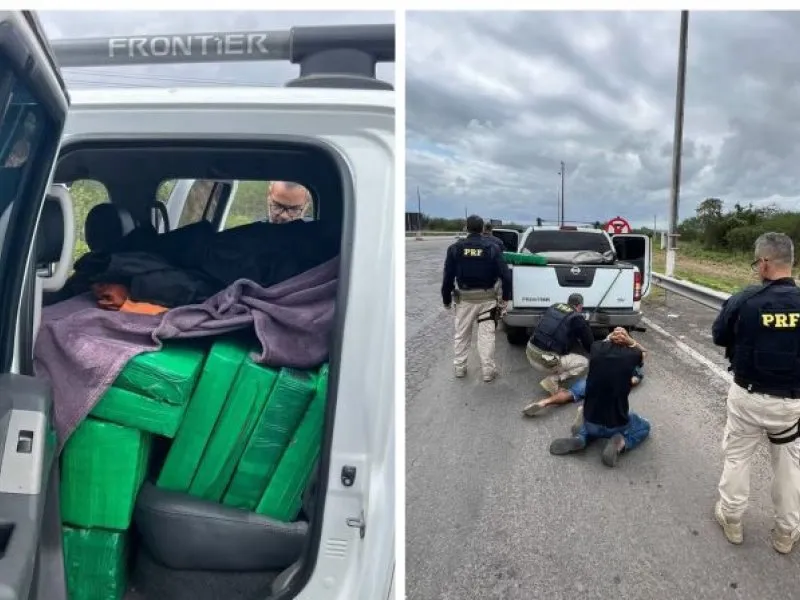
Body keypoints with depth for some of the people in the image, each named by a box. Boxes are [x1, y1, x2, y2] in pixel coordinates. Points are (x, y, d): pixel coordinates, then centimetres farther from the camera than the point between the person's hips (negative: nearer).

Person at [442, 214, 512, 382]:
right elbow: (505, 275, -7)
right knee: (486, 335, 6)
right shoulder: (492, 248, -6)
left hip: (464, 298, 1)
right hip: (486, 298, 0)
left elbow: (448, 277, -3)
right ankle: (488, 371, 10)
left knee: (462, 334, 15)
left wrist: (446, 299, 8)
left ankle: (459, 368, 24)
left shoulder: (455, 248, -5)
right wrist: (505, 298, 4)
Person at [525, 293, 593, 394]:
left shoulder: (553, 307, 14)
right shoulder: (577, 319, -2)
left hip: (530, 352, 7)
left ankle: (553, 373, 19)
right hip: (545, 360, -7)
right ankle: (552, 381, -3)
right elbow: (590, 343, 9)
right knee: (584, 363, 9)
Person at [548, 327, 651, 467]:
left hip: (590, 421, 3)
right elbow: (642, 353, 15)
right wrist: (628, 340, -3)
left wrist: (611, 337, 3)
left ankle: (581, 438, 5)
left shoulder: (596, 349, -5)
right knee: (644, 427, 29)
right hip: (618, 424, -2)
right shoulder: (631, 355, -10)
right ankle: (621, 443, -1)